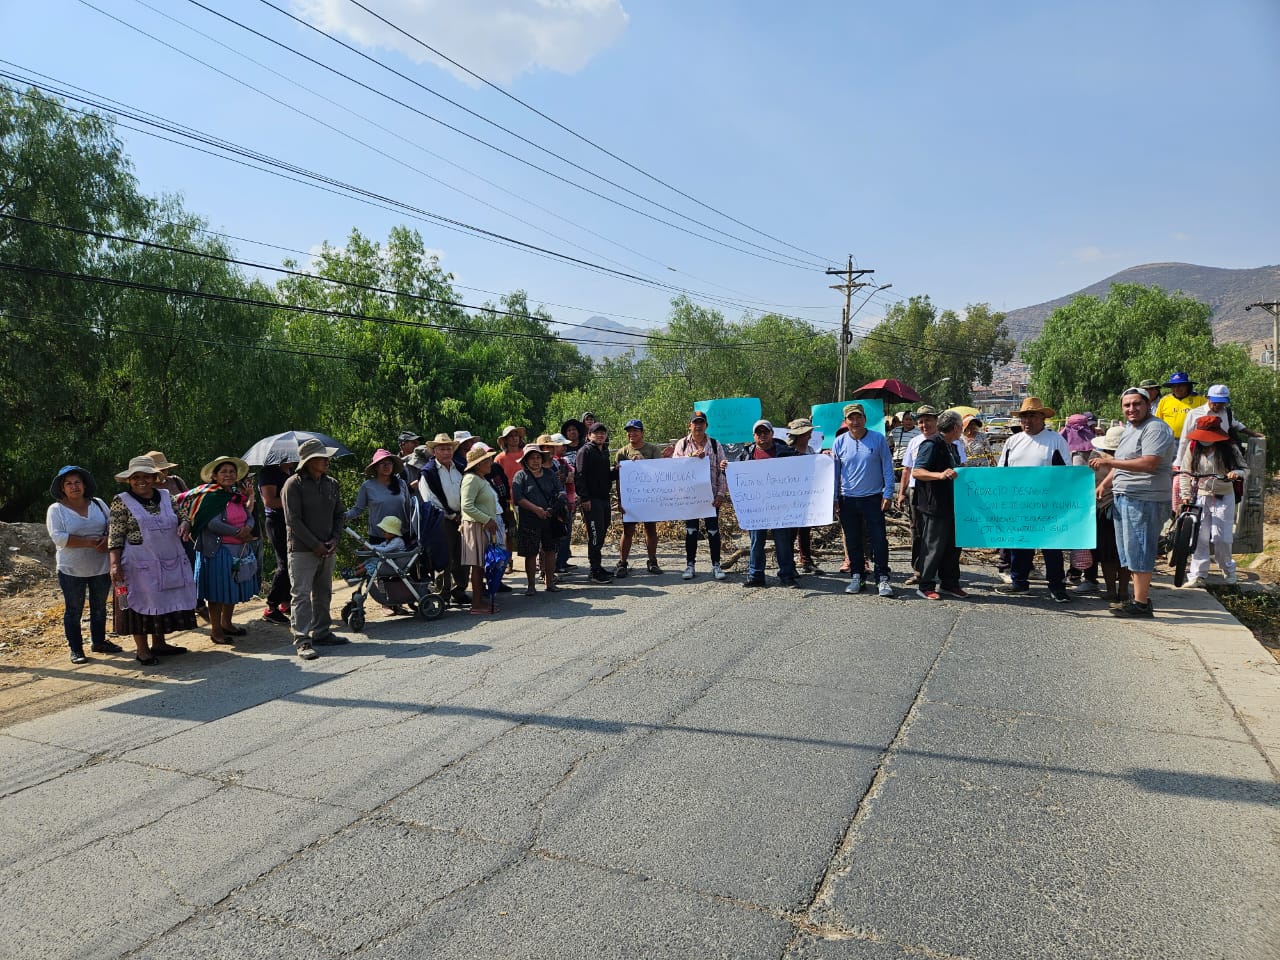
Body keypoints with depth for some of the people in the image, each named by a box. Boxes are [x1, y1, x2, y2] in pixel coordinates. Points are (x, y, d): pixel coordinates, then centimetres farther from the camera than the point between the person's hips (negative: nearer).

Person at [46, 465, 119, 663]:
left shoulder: (98, 504, 7)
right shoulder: (56, 510, -5)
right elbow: (58, 537, -15)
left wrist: (106, 539, -15)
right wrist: (89, 542, -22)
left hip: (101, 567, 4)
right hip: (72, 570, -4)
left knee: (100, 608, 15)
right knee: (73, 611, 4)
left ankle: (99, 642, 29)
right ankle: (76, 650, 14)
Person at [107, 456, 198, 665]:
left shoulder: (166, 497, 8)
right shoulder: (121, 502, -6)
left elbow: (180, 518, 17)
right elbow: (115, 537, -8)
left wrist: (185, 524, -8)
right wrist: (115, 564, -16)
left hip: (170, 562, 5)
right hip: (139, 564, -5)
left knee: (164, 601, 12)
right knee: (141, 602, 3)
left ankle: (159, 643, 27)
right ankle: (142, 649, 15)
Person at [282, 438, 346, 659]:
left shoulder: (331, 484, 10)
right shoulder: (294, 484, -9)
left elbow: (339, 515, 14)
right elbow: (293, 521, -12)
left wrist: (334, 539, -1)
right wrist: (315, 545, -14)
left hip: (327, 549, 7)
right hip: (302, 550, -6)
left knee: (323, 593, 15)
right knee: (301, 595, -6)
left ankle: (321, 632, 27)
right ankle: (302, 641, -5)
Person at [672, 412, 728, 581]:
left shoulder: (715, 444, 6)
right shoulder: (682, 444, 7)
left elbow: (722, 470, 4)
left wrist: (721, 493, -4)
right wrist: (692, 456, -19)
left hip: (711, 494, 0)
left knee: (713, 529, 3)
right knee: (691, 530, 6)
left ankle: (716, 565, 12)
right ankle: (690, 565, 15)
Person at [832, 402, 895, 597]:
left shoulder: (878, 439, -2)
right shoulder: (839, 442, 2)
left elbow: (888, 468, 1)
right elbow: (834, 472, 8)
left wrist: (888, 494, -5)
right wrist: (834, 499, 5)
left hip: (873, 498, -2)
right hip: (848, 500, 2)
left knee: (879, 540, -3)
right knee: (853, 541, 9)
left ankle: (882, 579, 5)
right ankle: (856, 576, 20)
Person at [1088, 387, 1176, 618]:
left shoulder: (1155, 429, -12)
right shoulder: (1130, 429, 19)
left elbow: (1149, 463, -25)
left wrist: (1111, 462, -24)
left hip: (1144, 500, -10)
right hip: (1124, 497, 10)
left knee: (1138, 552, -7)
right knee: (1130, 552, 14)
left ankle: (1141, 604, -3)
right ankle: (1140, 597, 23)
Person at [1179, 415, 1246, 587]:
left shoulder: (1229, 449, -4)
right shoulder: (1193, 447, -1)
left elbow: (1243, 468, 1)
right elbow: (1185, 473, 4)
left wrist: (1237, 473, -23)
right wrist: (1186, 495, -2)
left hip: (1223, 497, -1)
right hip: (1199, 497, 1)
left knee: (1221, 537, -2)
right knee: (1199, 536, -1)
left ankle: (1227, 569, 25)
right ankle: (1198, 574, 5)